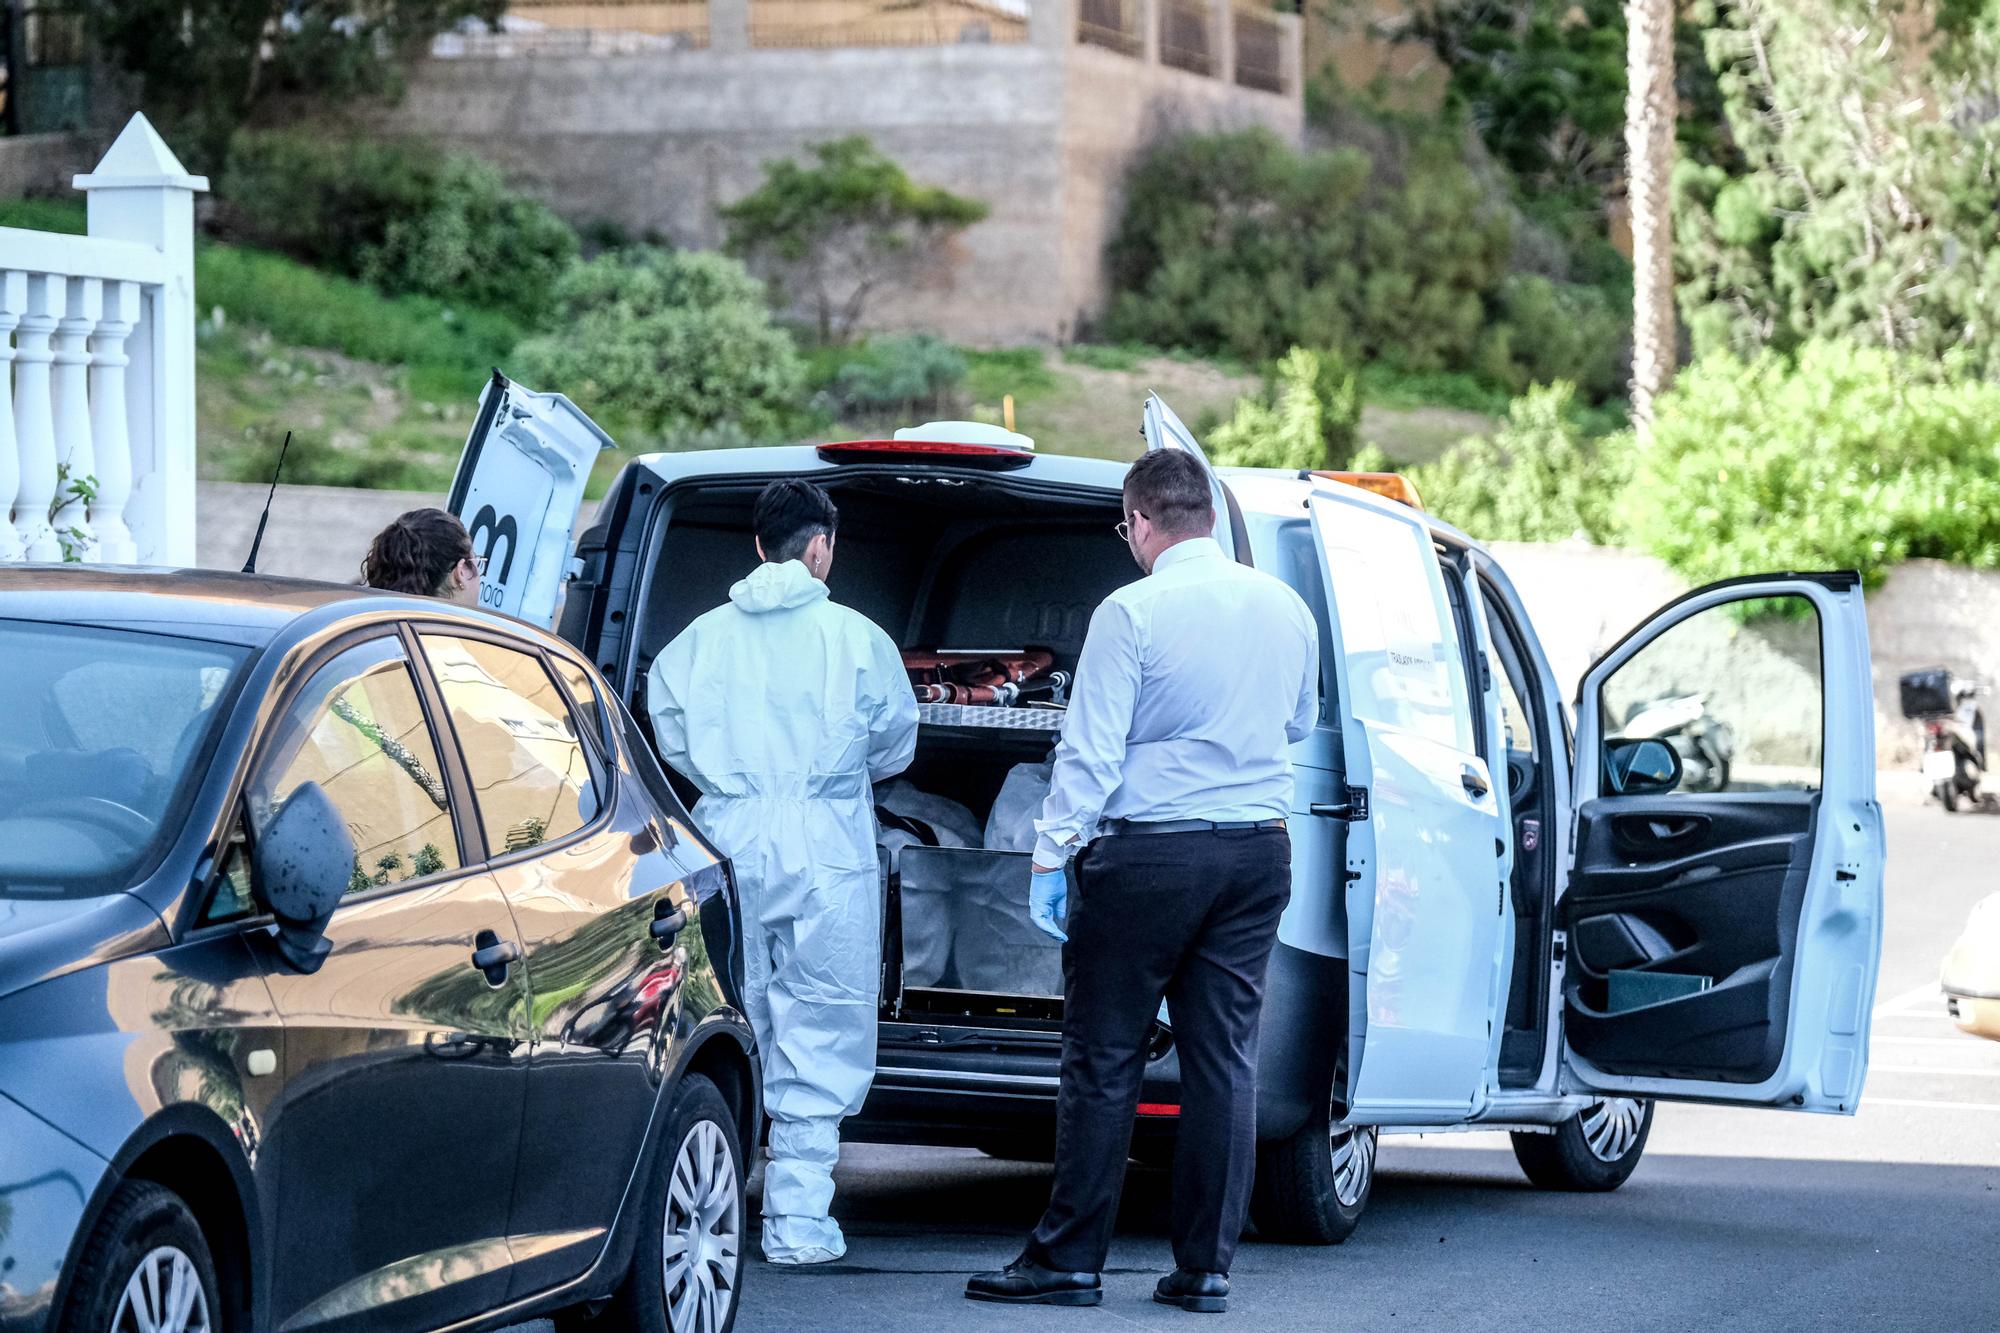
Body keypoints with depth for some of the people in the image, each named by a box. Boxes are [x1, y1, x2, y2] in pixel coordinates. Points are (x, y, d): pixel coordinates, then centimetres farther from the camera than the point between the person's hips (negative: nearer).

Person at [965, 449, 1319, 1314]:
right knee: (1224, 1057, 6)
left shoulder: (1132, 614, -11)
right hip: (1258, 851, 5)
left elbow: (1090, 751, -13)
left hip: (1149, 853, -5)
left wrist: (1051, 855, -9)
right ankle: (1205, 1267, 7)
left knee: (1104, 1058, 1)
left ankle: (1068, 1259, 4)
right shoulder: (1285, 609, 7)